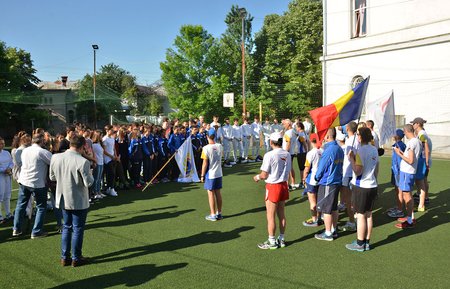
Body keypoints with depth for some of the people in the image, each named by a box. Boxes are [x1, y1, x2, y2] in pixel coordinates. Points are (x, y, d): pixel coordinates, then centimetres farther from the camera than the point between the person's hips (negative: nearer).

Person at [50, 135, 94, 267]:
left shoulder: (55, 158, -5)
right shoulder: (82, 161, -23)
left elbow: (52, 177, 6)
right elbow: (88, 182, -19)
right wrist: (90, 175, 1)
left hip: (63, 199, 6)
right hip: (79, 201, -5)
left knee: (66, 227, 19)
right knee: (78, 229, 8)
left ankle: (64, 257, 25)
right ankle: (76, 258, 18)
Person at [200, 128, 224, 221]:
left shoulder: (206, 148, -17)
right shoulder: (220, 146, -1)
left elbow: (205, 163, -16)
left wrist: (202, 175, -6)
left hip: (210, 174, -5)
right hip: (219, 173, 5)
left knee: (211, 194, 3)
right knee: (218, 193, 13)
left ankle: (213, 215, 9)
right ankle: (219, 213, 22)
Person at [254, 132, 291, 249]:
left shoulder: (269, 155, -19)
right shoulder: (287, 154, 0)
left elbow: (264, 175, -17)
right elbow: (288, 171, 6)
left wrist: (257, 177, 4)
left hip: (272, 187, -7)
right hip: (283, 185, 7)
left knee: (270, 216, 5)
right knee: (281, 214, 16)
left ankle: (272, 242, 13)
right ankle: (281, 239, 27)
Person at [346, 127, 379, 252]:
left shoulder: (361, 151, -19)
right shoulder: (374, 149, 7)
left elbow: (358, 171, -21)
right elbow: (376, 169, 15)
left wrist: (351, 159, -12)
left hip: (361, 187, -8)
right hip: (372, 185, 8)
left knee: (361, 215, 1)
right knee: (368, 214, 13)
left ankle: (360, 244, 11)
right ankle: (367, 242, 22)